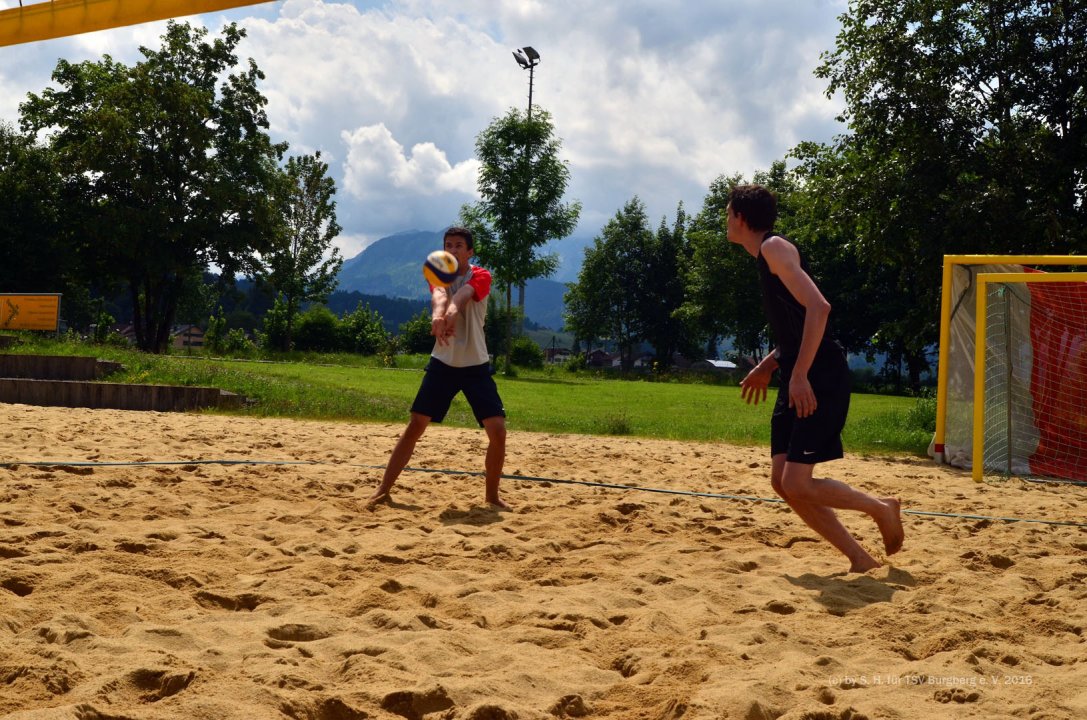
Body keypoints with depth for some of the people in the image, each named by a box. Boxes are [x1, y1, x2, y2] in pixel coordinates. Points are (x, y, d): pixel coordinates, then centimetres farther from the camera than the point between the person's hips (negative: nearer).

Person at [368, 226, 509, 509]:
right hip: (443, 363, 1)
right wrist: (437, 314, -50)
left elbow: (462, 294, -30)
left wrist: (453, 311, -54)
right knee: (415, 426, -2)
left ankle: (492, 495, 10)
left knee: (498, 430, -8)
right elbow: (439, 294, -25)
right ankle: (383, 489, 5)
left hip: (476, 366, -1)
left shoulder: (481, 276, -5)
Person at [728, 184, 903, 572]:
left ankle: (882, 508, 11)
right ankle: (860, 559, 11)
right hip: (798, 381, 10)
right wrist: (768, 366, 22)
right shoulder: (766, 256, 19)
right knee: (782, 481, 5)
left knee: (798, 484, -12)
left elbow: (818, 307, -23)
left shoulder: (774, 248, -11)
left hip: (821, 380, -10)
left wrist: (800, 374, -25)